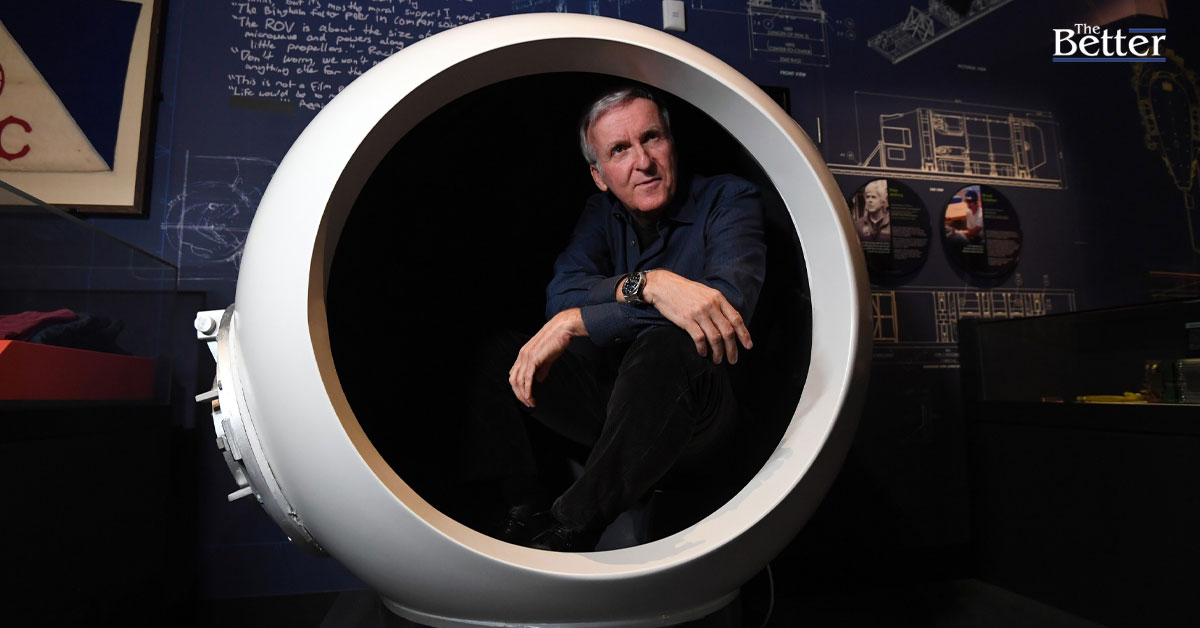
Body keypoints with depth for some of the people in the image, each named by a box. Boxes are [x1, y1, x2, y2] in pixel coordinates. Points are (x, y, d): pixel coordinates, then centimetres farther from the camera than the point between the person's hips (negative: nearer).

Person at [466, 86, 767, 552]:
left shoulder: (728, 200, -7)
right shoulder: (603, 213, 6)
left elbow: (729, 299, -27)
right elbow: (560, 296, -10)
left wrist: (577, 323, -24)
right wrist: (647, 284, -32)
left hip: (694, 410, -4)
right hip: (607, 393, 5)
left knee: (668, 346, -38)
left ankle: (567, 534, -29)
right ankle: (521, 514, -4)